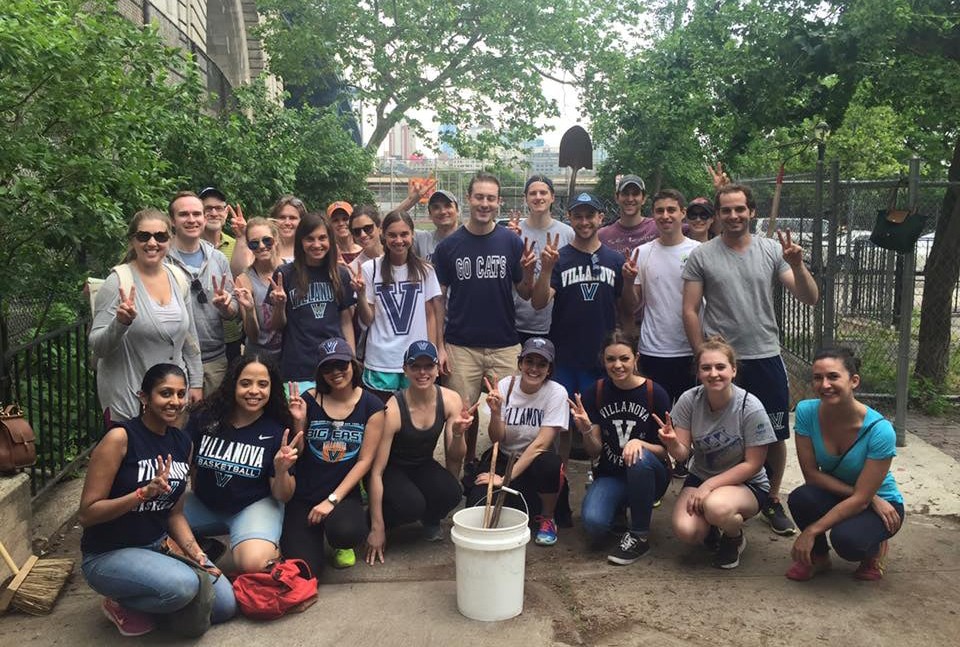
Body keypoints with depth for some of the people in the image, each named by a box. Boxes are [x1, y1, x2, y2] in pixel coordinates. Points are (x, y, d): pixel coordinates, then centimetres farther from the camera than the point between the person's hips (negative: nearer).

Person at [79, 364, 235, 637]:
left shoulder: (182, 443, 3)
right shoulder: (120, 438, -18)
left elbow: (174, 513, 10)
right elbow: (86, 514, -19)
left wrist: (197, 554, -4)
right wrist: (145, 492, -30)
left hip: (160, 546, 7)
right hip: (110, 554, -7)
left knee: (225, 605, -4)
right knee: (184, 585, -33)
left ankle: (148, 603, 16)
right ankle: (122, 604, -2)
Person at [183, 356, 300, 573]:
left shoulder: (277, 432, -12)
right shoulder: (205, 416, -9)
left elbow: (283, 496, -7)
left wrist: (282, 471, -27)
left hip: (255, 505, -4)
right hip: (204, 504, 4)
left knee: (254, 564, -31)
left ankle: (272, 551, 4)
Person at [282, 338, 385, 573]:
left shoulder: (371, 405, -3)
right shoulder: (309, 399, -1)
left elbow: (365, 460, -6)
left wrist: (332, 500, -13)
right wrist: (299, 421, -15)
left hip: (344, 494, -1)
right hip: (302, 495, 1)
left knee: (347, 532, -34)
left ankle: (340, 544, 8)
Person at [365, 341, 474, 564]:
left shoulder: (450, 400, -15)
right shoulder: (393, 409, -27)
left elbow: (454, 459, -8)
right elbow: (376, 471, -24)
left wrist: (458, 434, -31)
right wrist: (377, 528, -23)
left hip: (424, 466, 4)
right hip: (393, 469, -3)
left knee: (451, 493, -28)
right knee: (411, 504, -33)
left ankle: (430, 520, 8)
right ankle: (370, 520, 2)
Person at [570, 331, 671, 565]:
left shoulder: (655, 394, -11)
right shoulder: (596, 393, -4)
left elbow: (666, 450, -7)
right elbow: (594, 453, -3)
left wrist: (640, 443, -28)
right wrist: (586, 430, -24)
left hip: (649, 476, -1)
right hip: (610, 475, 2)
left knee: (640, 459, -37)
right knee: (593, 522, -28)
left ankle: (639, 536, -15)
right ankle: (620, 509, 11)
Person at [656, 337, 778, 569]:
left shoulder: (751, 408, -20)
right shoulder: (689, 400, -12)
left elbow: (753, 465, -14)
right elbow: (683, 455, -9)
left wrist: (709, 485, -22)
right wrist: (672, 443, -33)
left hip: (746, 484, -3)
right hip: (700, 477, 3)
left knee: (716, 506, -37)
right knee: (685, 530, -25)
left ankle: (735, 538, 1)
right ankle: (709, 528, 14)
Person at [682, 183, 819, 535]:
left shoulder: (772, 251, 1)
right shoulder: (701, 256, -3)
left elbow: (810, 299, -3)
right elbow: (690, 311, -2)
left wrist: (797, 265, -20)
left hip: (765, 358, 2)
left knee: (775, 436, 10)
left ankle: (772, 500, 29)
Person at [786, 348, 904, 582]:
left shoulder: (880, 430, -27)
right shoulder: (806, 411, -18)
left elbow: (861, 499, -24)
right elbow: (811, 473, -13)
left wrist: (812, 530, -26)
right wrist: (873, 500, -19)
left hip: (878, 504, -3)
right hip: (834, 495, 3)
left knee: (846, 539, -34)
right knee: (800, 498, -31)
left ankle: (873, 549, 5)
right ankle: (818, 556, 1)